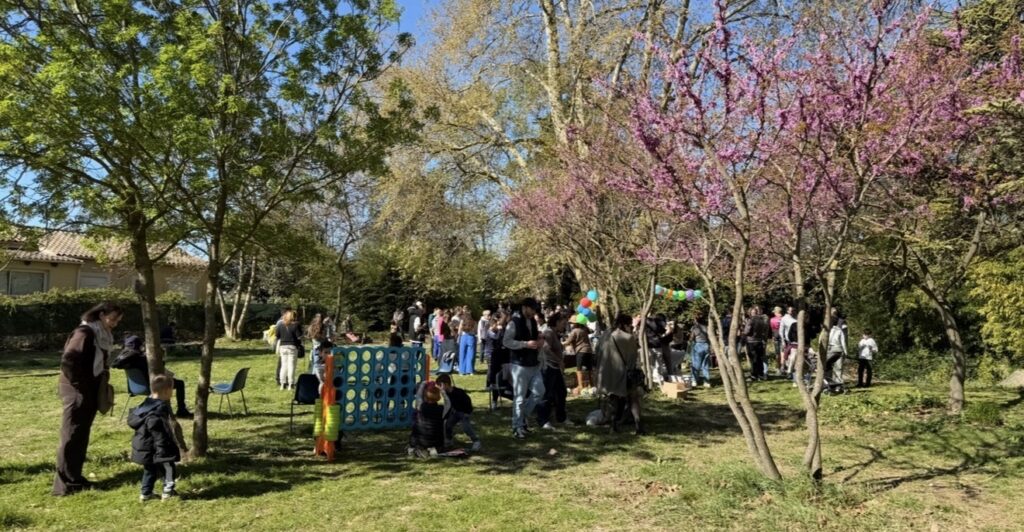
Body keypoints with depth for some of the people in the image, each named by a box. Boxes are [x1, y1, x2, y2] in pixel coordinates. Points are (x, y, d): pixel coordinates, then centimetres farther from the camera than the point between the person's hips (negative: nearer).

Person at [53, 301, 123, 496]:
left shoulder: (103, 335, 12)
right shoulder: (85, 332, -16)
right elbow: (67, 361, -23)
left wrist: (102, 382, 10)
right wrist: (79, 385, -16)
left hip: (89, 391, 9)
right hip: (77, 390, -9)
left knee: (81, 436, 13)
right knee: (72, 437, -4)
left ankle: (74, 478, 21)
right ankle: (65, 484, 1)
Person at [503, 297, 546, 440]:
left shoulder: (533, 321, 12)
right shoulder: (514, 323, -11)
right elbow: (506, 342, -17)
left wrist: (539, 342, 2)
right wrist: (526, 344, -24)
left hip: (534, 364, 7)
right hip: (520, 364, -7)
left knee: (539, 391, 7)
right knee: (520, 397, -1)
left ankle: (523, 416, 25)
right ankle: (517, 426, 10)